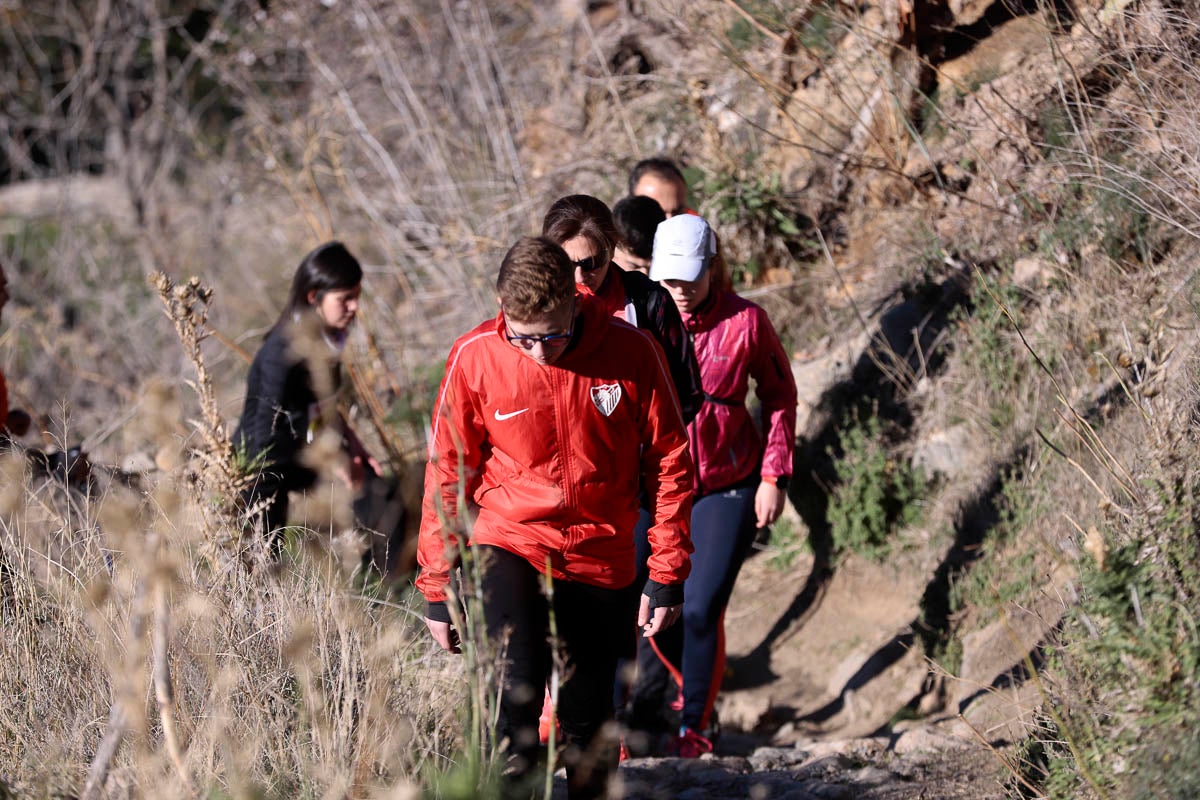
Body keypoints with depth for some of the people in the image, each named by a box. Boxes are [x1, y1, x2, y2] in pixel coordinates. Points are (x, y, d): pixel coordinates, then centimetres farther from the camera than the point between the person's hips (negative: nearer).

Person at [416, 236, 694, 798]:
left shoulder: (631, 352, -9)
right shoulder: (475, 357, -9)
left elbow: (669, 464, 1)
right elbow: (447, 474, 0)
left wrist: (668, 573, -1)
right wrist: (437, 587, 2)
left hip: (600, 558, 2)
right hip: (509, 546, -1)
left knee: (588, 728, 10)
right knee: (515, 687, -24)